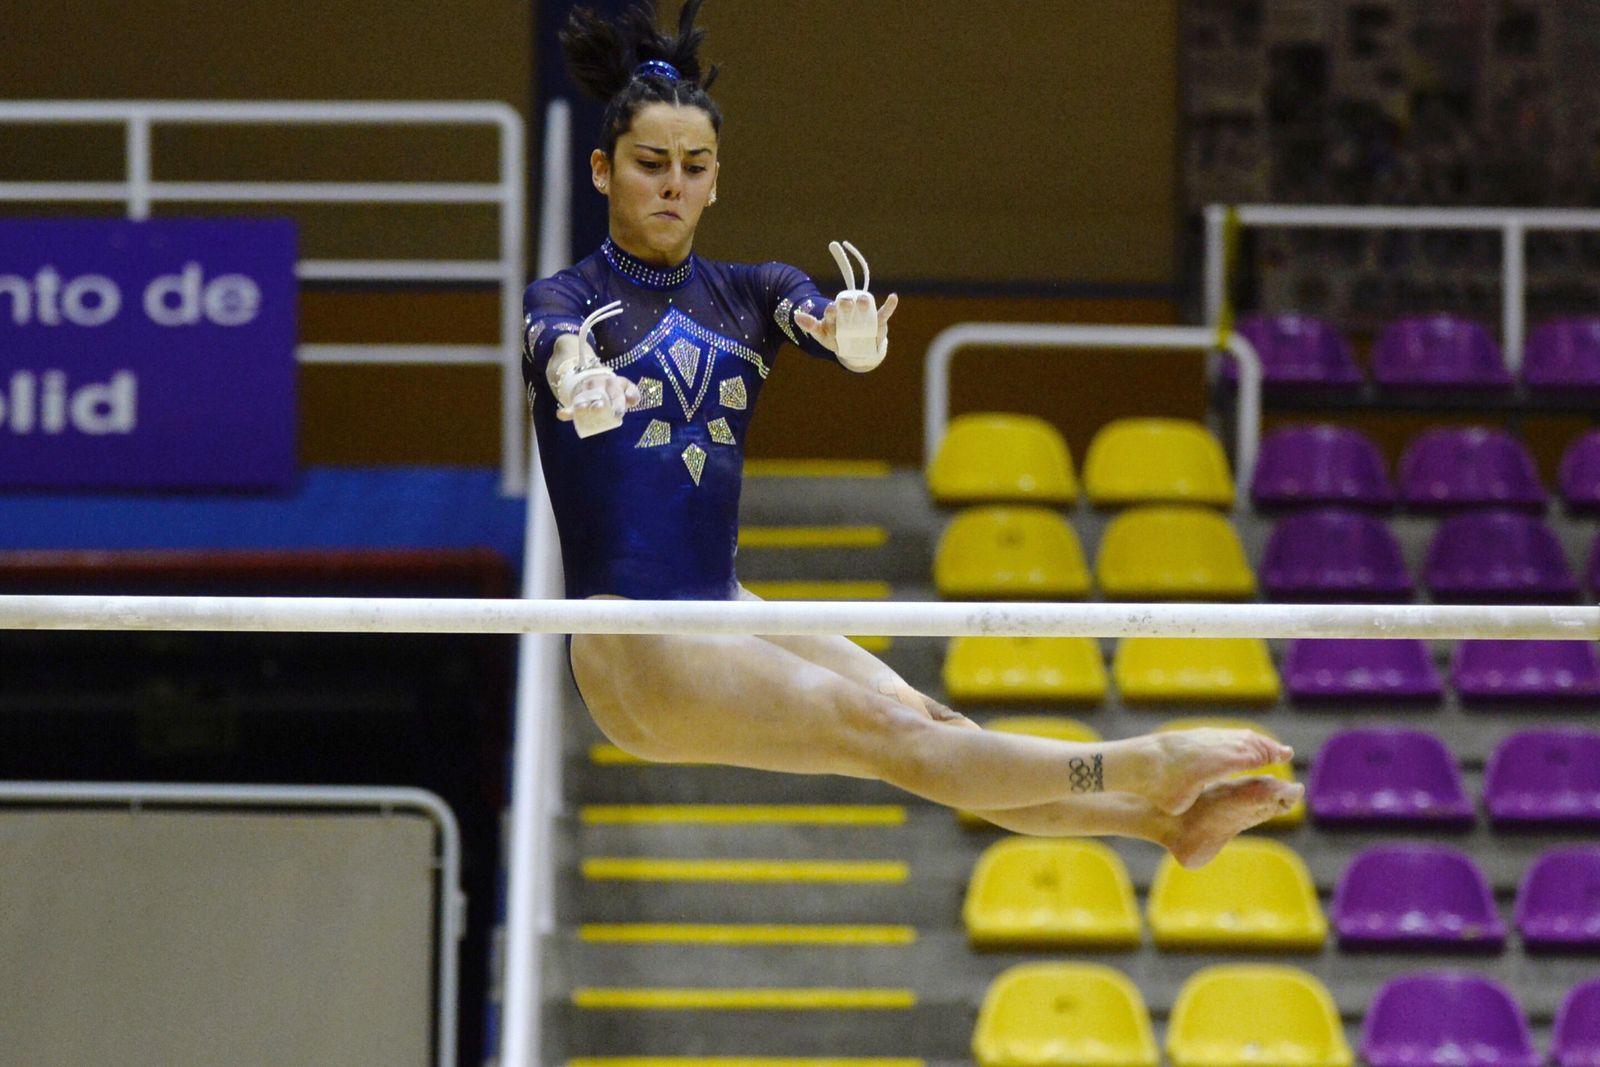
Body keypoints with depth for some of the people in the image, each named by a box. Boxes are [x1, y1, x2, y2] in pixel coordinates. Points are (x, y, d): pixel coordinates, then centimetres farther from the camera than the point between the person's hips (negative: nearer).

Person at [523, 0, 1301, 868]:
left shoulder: (749, 293, 13)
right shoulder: (564, 299, 0)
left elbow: (821, 324, -10)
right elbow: (559, 347, -25)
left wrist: (852, 334, -36)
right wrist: (583, 388, -51)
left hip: (726, 611, 6)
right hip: (627, 645, -6)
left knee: (929, 723, -16)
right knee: (880, 729, -23)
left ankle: (1165, 819, -31)